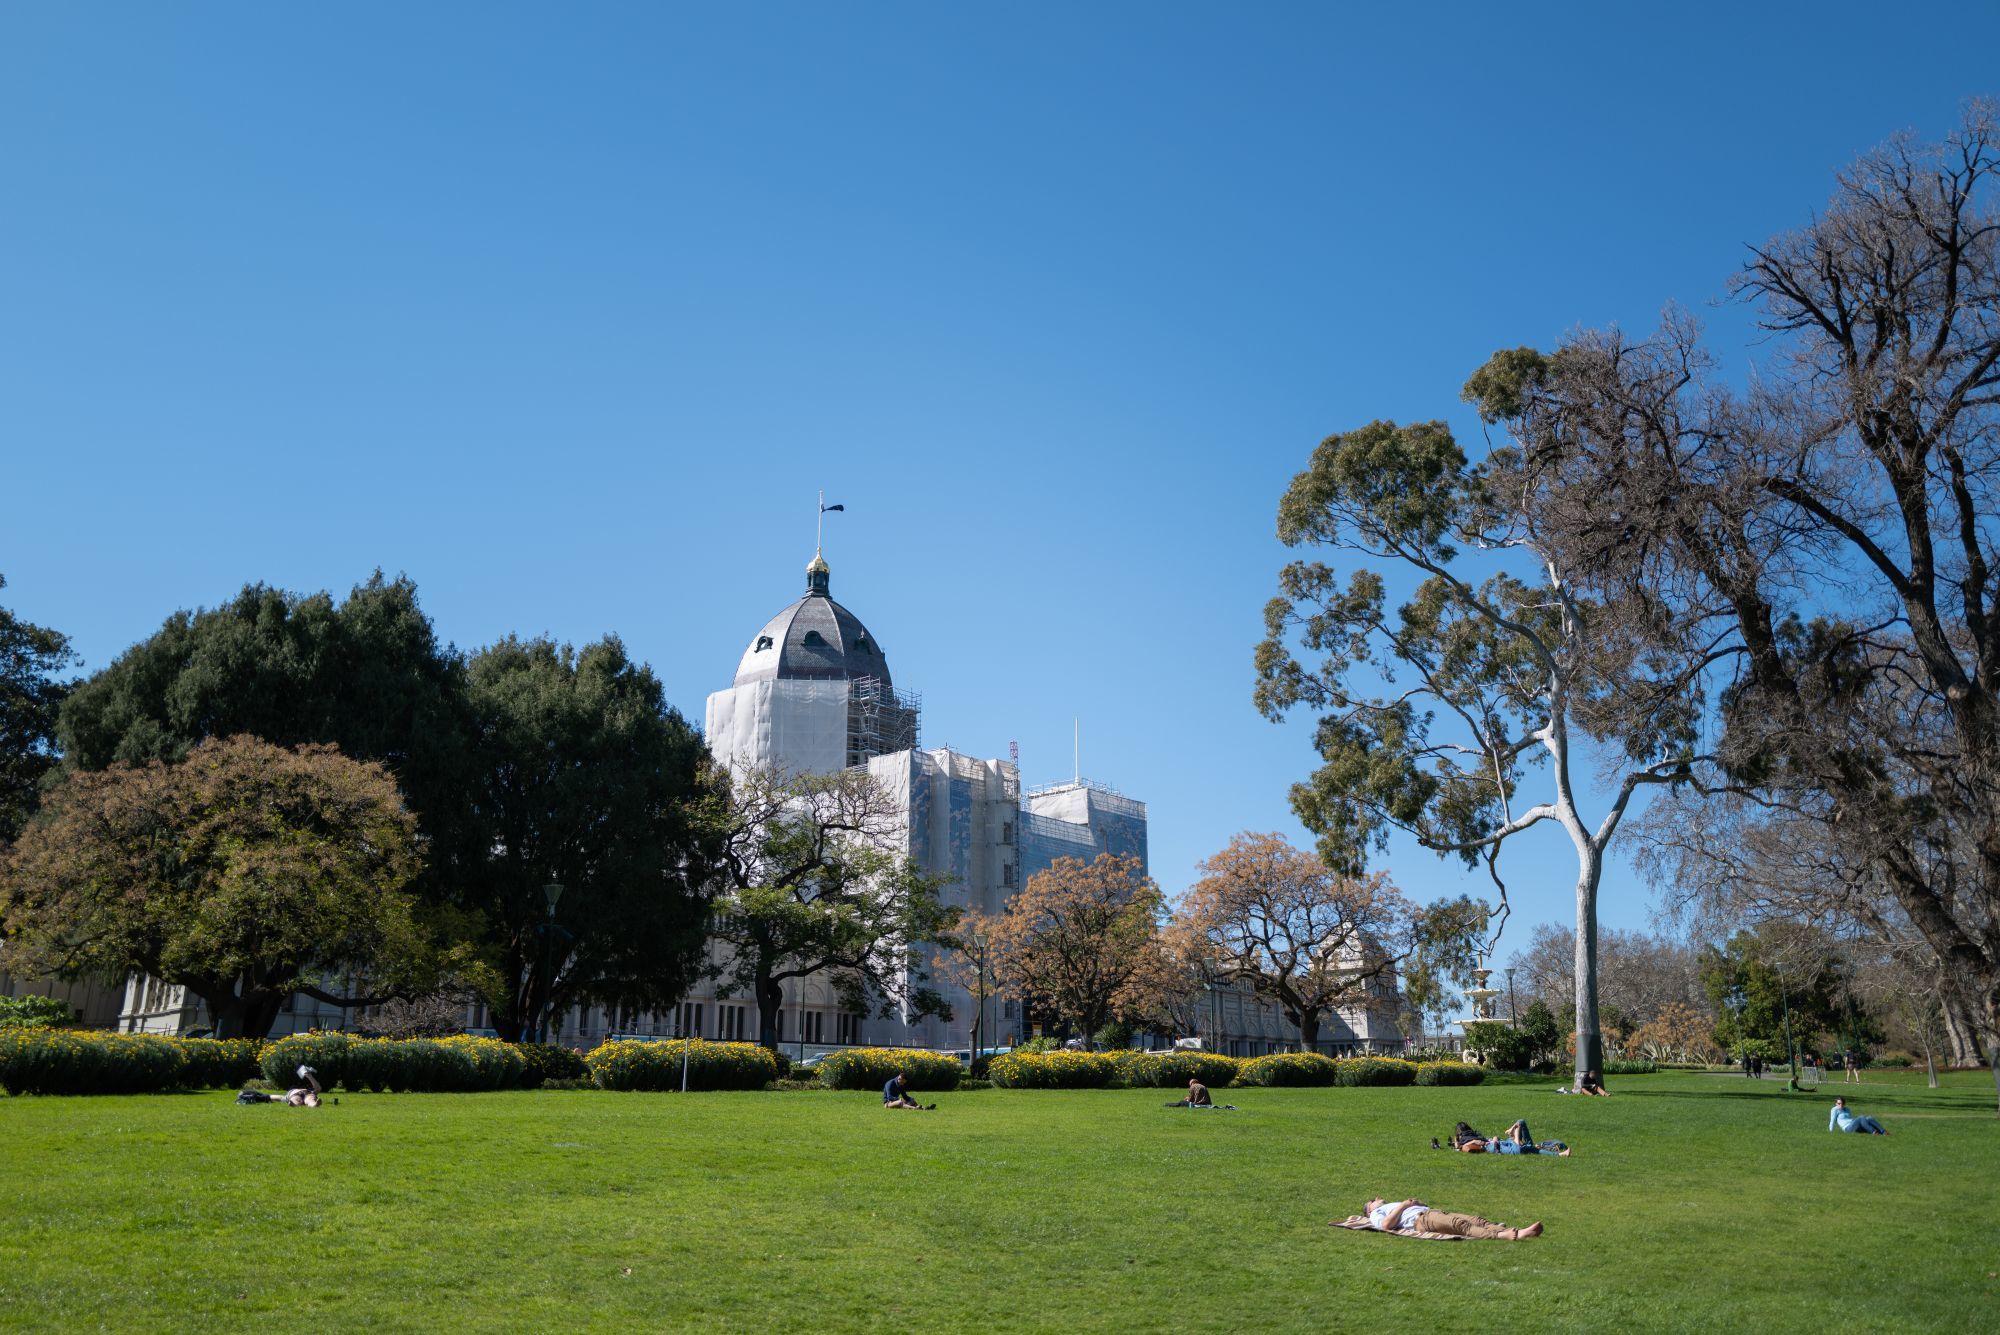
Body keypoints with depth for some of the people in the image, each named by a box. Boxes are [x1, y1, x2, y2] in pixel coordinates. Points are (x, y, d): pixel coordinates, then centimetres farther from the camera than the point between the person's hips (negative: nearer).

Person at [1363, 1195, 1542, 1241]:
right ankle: (1500, 1235, -53)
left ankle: (1517, 1233, -37)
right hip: (1420, 1220, -7)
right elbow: (1386, 1225, -4)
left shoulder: (1395, 1206, 42)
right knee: (1459, 1224, -32)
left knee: (1474, 1219, -17)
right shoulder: (1376, 1214, 20)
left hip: (1432, 1212, 7)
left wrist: (1418, 1203, 17)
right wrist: (1402, 1206, 1)